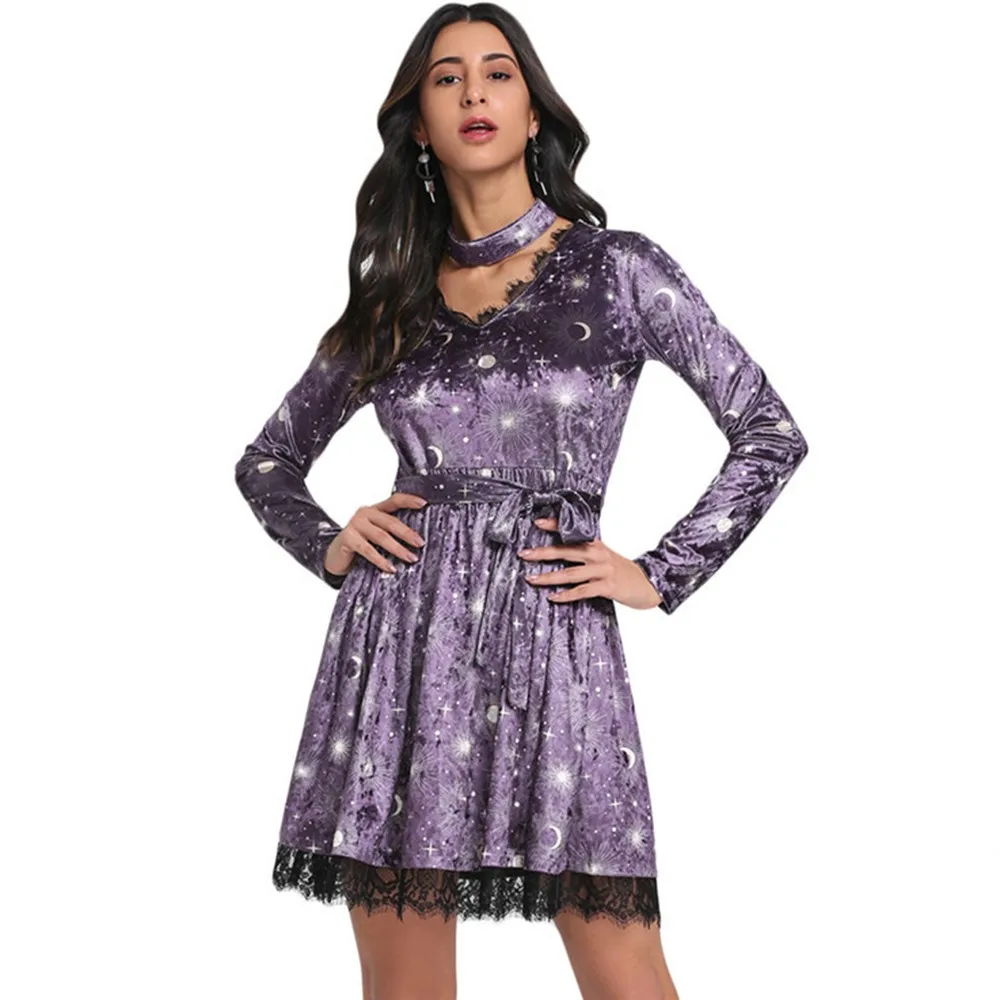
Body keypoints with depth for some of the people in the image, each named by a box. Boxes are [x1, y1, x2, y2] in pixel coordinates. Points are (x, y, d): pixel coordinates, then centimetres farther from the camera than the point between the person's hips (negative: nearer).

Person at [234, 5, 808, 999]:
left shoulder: (618, 269, 4)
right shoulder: (390, 297, 11)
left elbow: (770, 434, 5)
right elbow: (267, 461, 23)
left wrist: (658, 575, 0)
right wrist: (329, 546, 5)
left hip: (556, 636, -2)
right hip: (401, 640, 3)